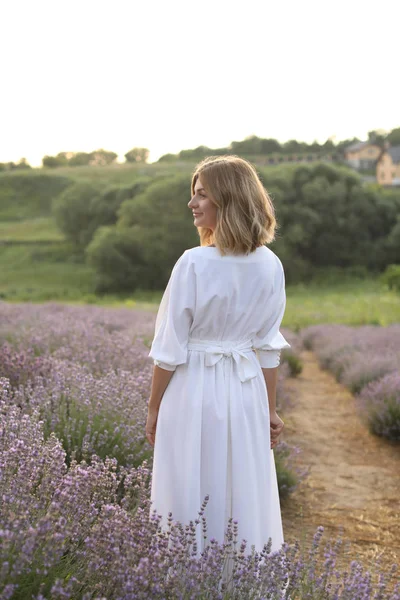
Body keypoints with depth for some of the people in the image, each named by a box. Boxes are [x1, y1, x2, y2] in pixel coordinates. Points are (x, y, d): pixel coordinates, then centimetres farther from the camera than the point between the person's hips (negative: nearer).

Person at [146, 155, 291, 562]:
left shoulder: (194, 263, -18)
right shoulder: (270, 266, -3)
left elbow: (170, 349, -12)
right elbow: (268, 347, 4)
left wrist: (154, 409, 0)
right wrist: (271, 409, 13)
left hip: (193, 391, -5)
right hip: (246, 391, 5)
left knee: (191, 498, 9)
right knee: (246, 497, 16)